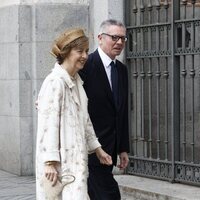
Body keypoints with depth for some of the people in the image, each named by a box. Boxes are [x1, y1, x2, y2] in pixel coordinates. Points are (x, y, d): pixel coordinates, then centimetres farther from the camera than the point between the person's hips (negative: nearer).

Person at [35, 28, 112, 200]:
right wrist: (50, 162, -21)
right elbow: (48, 123, -18)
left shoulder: (77, 81, 13)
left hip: (76, 159, 9)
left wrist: (97, 149, 25)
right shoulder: (55, 82, -14)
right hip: (59, 162, -9)